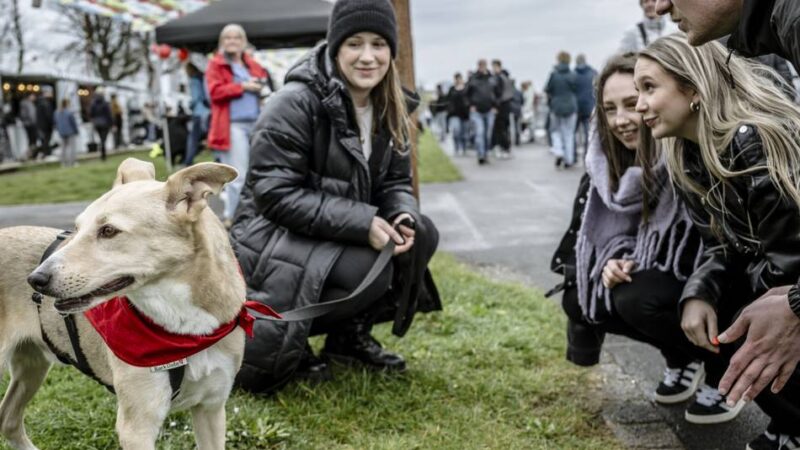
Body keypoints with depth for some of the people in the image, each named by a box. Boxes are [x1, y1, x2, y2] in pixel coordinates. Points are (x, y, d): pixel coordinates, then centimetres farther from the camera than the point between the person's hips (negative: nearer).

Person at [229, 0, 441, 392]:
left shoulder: (388, 110, 3)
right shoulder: (295, 102, -21)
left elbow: (395, 183, 6)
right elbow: (275, 194, -24)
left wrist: (404, 217, -19)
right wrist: (363, 223, -29)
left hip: (335, 238, 8)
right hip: (272, 235, -8)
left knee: (421, 235, -11)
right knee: (370, 269, -30)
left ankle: (351, 333, 4)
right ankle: (283, 339, -6)